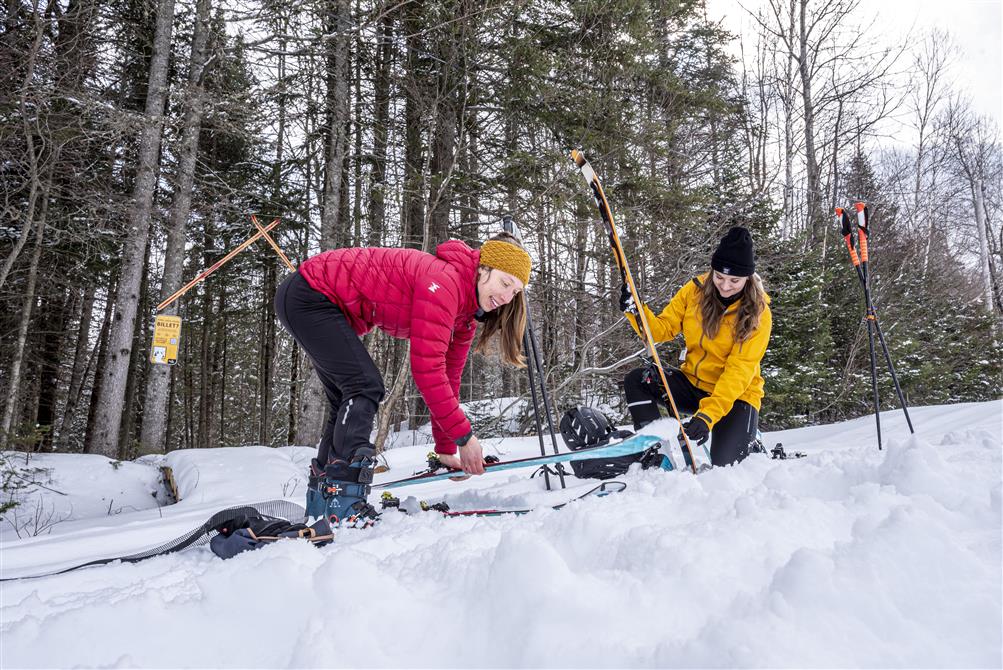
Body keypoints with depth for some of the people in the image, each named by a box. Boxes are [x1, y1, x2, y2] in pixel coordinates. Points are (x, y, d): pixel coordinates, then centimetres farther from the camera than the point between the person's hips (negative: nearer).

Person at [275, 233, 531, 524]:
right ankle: (342, 504, -17)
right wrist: (464, 435, -22)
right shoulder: (443, 281, -27)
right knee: (365, 386, -18)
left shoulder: (466, 310, 3)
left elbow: (447, 376, 8)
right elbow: (427, 369, -30)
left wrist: (445, 449, 10)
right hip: (307, 295, -10)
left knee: (349, 400, 11)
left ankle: (320, 500, 21)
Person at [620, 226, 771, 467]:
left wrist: (708, 415, -33)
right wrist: (637, 311, -24)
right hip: (693, 384, 4)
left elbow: (739, 371, -22)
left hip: (736, 395, -3)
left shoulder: (758, 313, -15)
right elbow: (662, 329, -2)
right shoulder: (695, 290, -6)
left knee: (724, 468, -21)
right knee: (636, 380, -19)